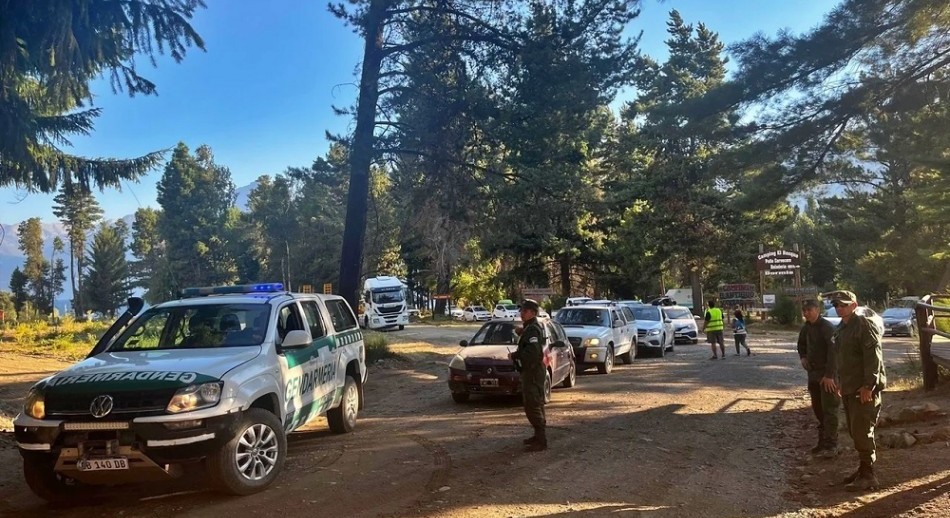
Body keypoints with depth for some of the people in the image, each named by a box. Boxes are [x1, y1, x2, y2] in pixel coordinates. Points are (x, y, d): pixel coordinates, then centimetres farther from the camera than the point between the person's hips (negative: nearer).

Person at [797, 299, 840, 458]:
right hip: (813, 373, 8)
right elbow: (801, 345, 26)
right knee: (817, 409, 14)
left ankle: (831, 445, 0)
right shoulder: (806, 328, 8)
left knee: (829, 410, -5)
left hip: (827, 375, -8)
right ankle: (823, 441, 25)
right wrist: (802, 357, 6)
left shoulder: (827, 327, -16)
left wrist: (830, 375, -26)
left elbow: (833, 351, -23)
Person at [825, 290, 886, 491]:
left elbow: (874, 356, -20)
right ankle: (864, 470, 25)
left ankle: (868, 476, 1)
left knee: (862, 433, -7)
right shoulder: (841, 328, 15)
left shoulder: (864, 325, -14)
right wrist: (841, 383, 21)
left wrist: (868, 385, -23)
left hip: (864, 389, -9)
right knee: (855, 432, 15)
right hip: (849, 389, 9)